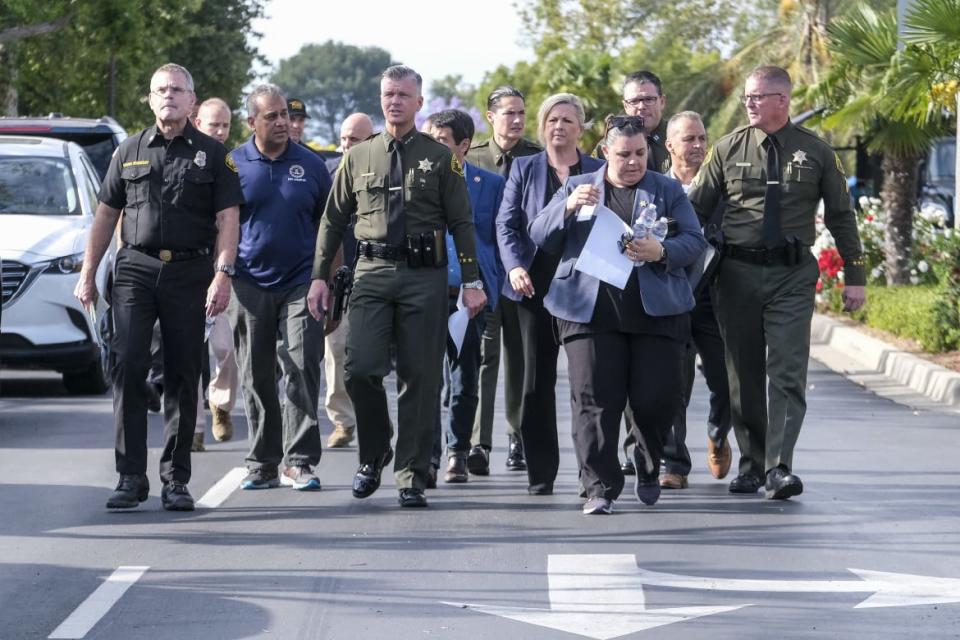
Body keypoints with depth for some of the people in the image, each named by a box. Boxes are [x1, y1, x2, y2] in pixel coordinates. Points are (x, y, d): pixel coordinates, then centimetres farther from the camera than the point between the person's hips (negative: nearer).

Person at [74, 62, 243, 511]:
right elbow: (106, 215, 15)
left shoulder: (211, 155, 7)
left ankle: (176, 479, 8)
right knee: (128, 368, -10)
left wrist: (223, 274, -12)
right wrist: (87, 274, 11)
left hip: (190, 272, -1)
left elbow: (227, 219, 0)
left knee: (182, 377, 2)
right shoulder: (130, 152, 12)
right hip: (135, 268, 1)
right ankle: (131, 478, -7)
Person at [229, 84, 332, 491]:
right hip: (250, 285, 0)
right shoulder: (233, 165, 4)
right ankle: (263, 464, 12)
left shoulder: (311, 166, 6)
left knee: (302, 373, -7)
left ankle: (299, 462, -4)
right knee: (256, 380, 4)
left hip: (300, 284, 0)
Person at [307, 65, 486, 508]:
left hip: (425, 276, -1)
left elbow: (462, 223, 5)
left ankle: (412, 477, 7)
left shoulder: (440, 159, 6)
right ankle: (373, 456, 11)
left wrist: (472, 282, -1)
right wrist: (320, 277, 8)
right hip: (372, 272, 1)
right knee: (360, 368, -12)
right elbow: (333, 221, 14)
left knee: (420, 378, 0)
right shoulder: (358, 157, 11)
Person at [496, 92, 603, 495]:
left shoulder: (599, 172, 9)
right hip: (536, 286, 1)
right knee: (537, 380, 2)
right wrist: (515, 266, -12)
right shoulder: (524, 168, 10)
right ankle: (541, 473, 7)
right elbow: (506, 223, 4)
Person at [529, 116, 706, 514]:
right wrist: (569, 207, -11)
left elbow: (694, 241, 5)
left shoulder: (667, 191, 14)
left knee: (656, 399, -1)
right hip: (591, 313, 0)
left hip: (655, 312, 0)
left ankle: (649, 469, 26)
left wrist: (661, 252, -16)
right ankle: (600, 487, -3)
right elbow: (539, 237, 7)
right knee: (594, 400, -7)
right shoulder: (577, 187, 15)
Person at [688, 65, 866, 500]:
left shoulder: (816, 153, 4)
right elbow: (695, 210, 6)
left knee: (787, 373, -11)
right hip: (738, 273, 2)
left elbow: (841, 217, 10)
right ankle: (751, 466, 17)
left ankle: (779, 468, -15)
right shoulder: (728, 150, 5)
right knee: (743, 375, 6)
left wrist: (855, 277, 8)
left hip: (793, 275, -1)